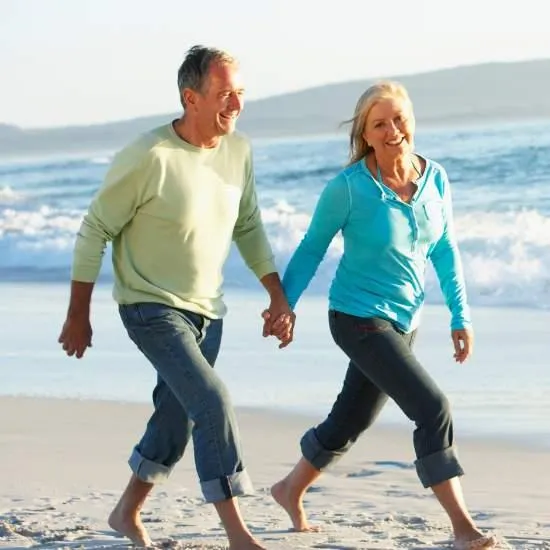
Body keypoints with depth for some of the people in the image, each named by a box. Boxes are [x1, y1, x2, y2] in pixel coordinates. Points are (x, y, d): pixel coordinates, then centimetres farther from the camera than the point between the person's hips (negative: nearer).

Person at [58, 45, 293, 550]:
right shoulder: (149, 157, -22)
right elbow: (95, 230, -13)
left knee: (178, 415, 15)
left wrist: (278, 295, 8)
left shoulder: (238, 151, -3)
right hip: (152, 308, -7)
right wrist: (78, 315, -9)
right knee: (213, 402, -19)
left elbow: (248, 228, 12)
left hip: (206, 310, 7)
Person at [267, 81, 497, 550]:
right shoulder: (348, 187, -17)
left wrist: (461, 317, 7)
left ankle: (291, 490, 44)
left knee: (350, 422, 20)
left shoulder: (435, 180, -4)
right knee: (433, 409, -18)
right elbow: (312, 248, -5)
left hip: (404, 320, 6)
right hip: (359, 318, -6)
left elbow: (445, 251, 8)